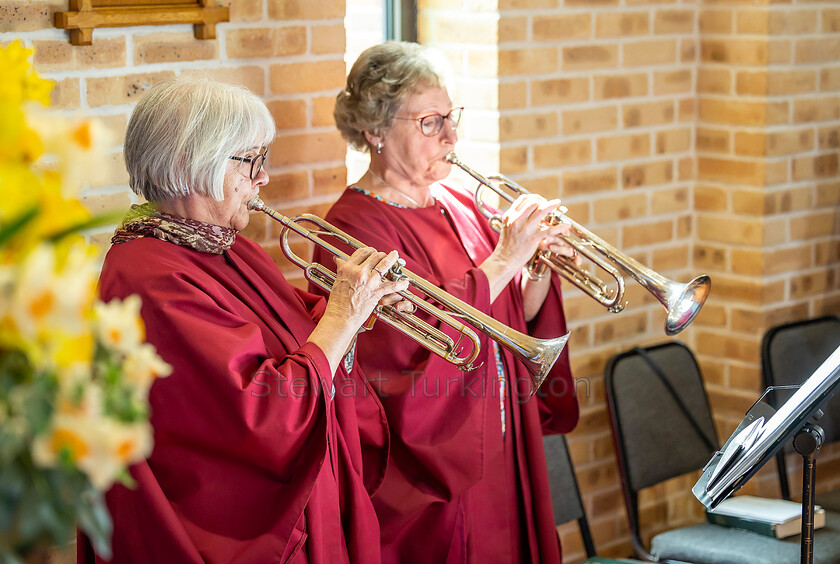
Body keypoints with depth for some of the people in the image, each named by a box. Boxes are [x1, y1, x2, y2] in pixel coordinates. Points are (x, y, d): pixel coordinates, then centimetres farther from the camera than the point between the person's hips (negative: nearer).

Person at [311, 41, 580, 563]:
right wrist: (504, 259, -23)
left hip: (501, 445, 7)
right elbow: (412, 349, -26)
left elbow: (516, 318, 12)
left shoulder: (458, 205, 10)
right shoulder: (356, 227, -15)